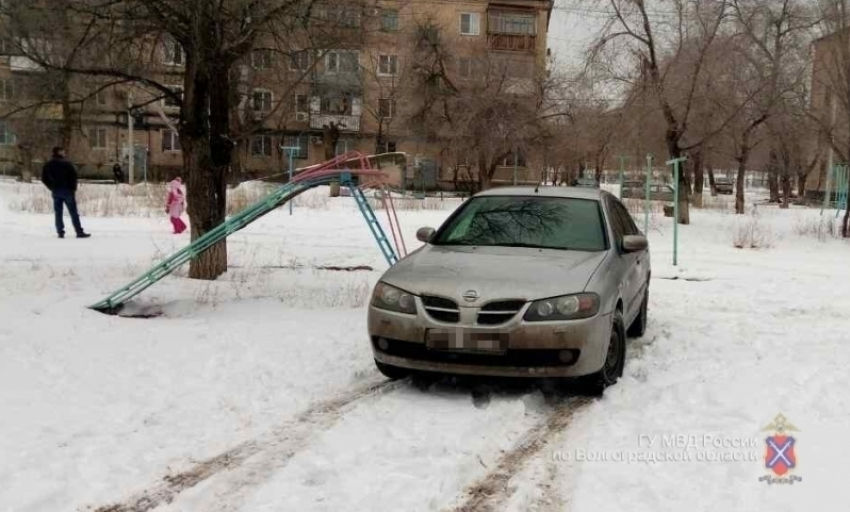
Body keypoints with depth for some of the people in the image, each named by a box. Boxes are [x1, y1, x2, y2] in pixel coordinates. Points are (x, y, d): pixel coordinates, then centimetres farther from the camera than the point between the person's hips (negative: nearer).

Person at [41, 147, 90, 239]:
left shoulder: (47, 166, 9)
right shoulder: (66, 164, -8)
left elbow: (44, 179, 10)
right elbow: (73, 175, -11)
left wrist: (52, 188, 14)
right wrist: (73, 188, -1)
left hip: (55, 192, 5)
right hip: (67, 190, -5)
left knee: (58, 213, 8)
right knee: (73, 212, -4)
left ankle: (60, 232, 4)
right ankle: (79, 232, -6)